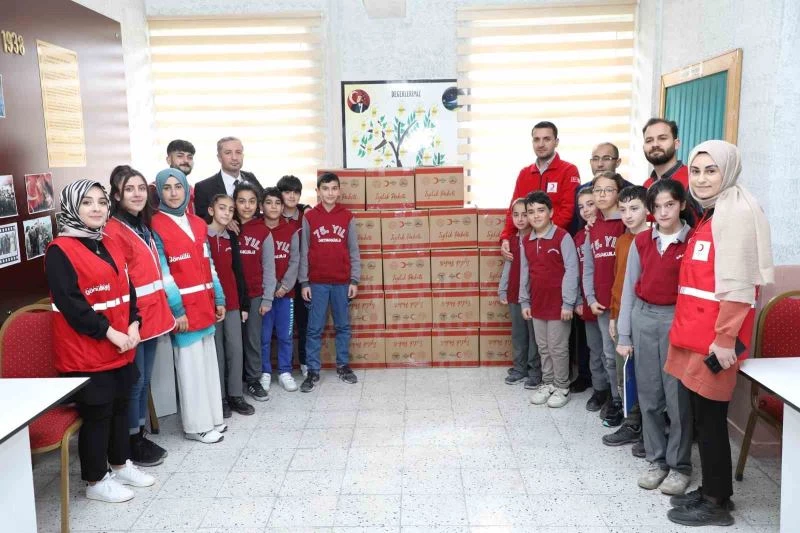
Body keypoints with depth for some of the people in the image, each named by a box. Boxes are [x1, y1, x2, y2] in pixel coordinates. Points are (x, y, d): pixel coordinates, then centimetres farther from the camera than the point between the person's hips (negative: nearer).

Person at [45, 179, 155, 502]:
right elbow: (70, 303, -20)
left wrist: (133, 325, -2)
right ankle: (96, 481, 19)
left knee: (120, 406, 18)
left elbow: (126, 289, 13)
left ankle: (120, 465, 35)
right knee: (96, 414, 3)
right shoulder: (60, 250, -14)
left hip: (121, 347, 8)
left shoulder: (109, 246, 11)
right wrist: (109, 332, -19)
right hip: (85, 351, -8)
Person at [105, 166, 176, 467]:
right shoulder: (113, 231, -13)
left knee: (145, 380, 15)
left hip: (152, 316, 8)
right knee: (134, 382, 2)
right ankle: (132, 445, 16)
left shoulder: (144, 227, 14)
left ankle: (140, 436, 27)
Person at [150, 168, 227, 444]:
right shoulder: (155, 226, -7)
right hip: (182, 307, -6)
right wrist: (177, 310, -15)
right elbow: (162, 272, -12)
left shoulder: (198, 224, 12)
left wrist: (219, 299, 9)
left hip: (205, 304, 6)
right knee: (190, 364, 1)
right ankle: (197, 425, 12)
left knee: (208, 360, 13)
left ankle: (211, 417, 25)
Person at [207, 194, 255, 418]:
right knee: (217, 352, 4)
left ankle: (236, 395, 17)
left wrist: (244, 304, 11)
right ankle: (220, 397, 15)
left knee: (235, 350, 7)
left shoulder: (232, 238, 11)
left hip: (232, 302, 5)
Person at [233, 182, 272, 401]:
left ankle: (254, 380, 20)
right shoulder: (226, 229, -1)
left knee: (253, 339, 8)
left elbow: (268, 267, 1)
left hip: (255, 295, 1)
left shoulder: (263, 231, 1)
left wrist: (267, 298, -1)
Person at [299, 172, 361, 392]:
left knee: (343, 326, 11)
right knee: (314, 328, 3)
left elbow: (353, 251, 5)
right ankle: (313, 371, 10)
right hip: (317, 282, -1)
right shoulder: (309, 217, 1)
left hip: (342, 282, 1)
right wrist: (304, 282, -2)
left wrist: (354, 280, 1)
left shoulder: (347, 217, 3)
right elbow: (304, 252, 2)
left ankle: (343, 365, 24)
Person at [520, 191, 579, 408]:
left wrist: (568, 303, -16)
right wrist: (524, 301, 10)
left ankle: (562, 387, 19)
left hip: (558, 304, -6)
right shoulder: (526, 242, 7)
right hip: (537, 304, 6)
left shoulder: (563, 237, -12)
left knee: (558, 348, 4)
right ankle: (547, 383, 29)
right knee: (543, 347, 15)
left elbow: (571, 270, -14)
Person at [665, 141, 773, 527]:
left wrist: (725, 338, -20)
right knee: (701, 415, 15)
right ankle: (711, 490, 27)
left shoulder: (736, 211, -12)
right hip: (696, 329, 9)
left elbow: (738, 283, -19)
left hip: (716, 333, -9)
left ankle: (717, 503, 14)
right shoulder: (710, 213, 16)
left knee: (710, 417, 0)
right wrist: (687, 328, 17)